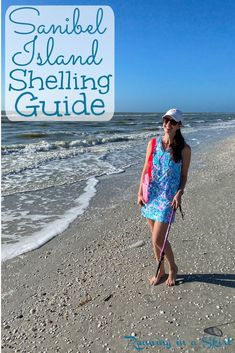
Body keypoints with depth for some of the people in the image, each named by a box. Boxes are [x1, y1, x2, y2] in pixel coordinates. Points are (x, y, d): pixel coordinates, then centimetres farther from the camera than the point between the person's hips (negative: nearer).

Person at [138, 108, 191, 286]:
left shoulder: (184, 149, -4)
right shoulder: (153, 143, 3)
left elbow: (184, 175, 0)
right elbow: (145, 170, 5)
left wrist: (179, 193, -15)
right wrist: (140, 192, 1)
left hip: (168, 198, -4)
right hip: (151, 195, 4)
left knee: (158, 240, -6)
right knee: (155, 237, 14)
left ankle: (173, 268, 23)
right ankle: (161, 270, 34)